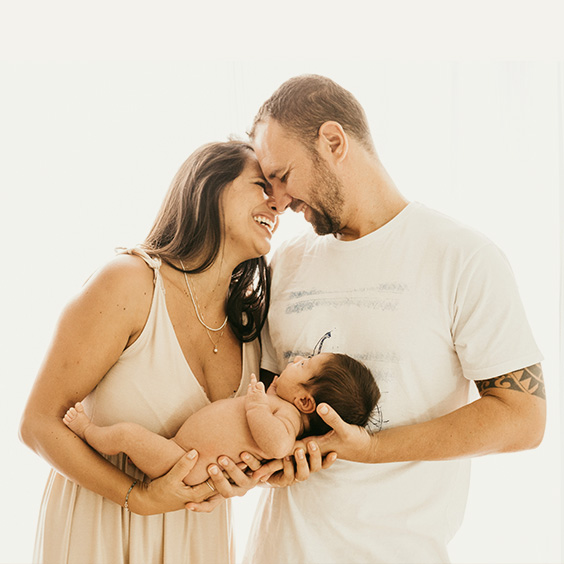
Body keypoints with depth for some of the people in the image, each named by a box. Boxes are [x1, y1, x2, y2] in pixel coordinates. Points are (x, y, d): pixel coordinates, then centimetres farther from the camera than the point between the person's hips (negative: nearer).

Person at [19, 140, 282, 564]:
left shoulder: (252, 320, -5)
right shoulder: (129, 282, -20)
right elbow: (39, 423, -17)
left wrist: (245, 474, -15)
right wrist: (138, 497, -24)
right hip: (100, 530, -5)